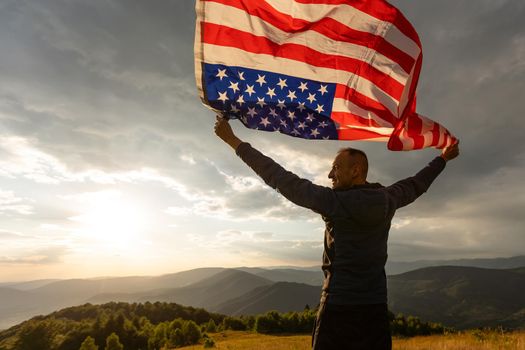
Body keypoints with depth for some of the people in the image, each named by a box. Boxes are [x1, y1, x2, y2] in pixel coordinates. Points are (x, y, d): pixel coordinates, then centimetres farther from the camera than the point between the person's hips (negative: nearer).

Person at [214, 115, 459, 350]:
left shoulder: (334, 201, -16)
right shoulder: (386, 200, 1)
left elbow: (281, 179, -16)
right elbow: (417, 184, 20)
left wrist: (233, 141, -9)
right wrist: (444, 158, 40)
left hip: (338, 307, -5)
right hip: (376, 307, 6)